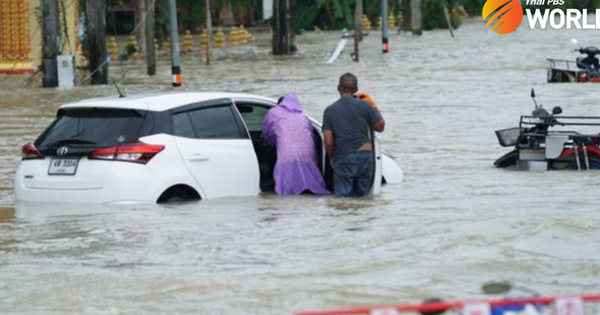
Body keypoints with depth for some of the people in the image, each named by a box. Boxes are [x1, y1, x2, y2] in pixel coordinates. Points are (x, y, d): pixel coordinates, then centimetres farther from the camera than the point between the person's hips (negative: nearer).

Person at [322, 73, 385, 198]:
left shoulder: (330, 111, -1)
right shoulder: (364, 105, -2)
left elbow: (329, 142, -3)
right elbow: (380, 127, 11)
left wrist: (332, 158, 14)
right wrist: (373, 106, 19)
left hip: (344, 160, -1)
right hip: (365, 156, 1)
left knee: (343, 197, 0)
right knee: (361, 197, 9)